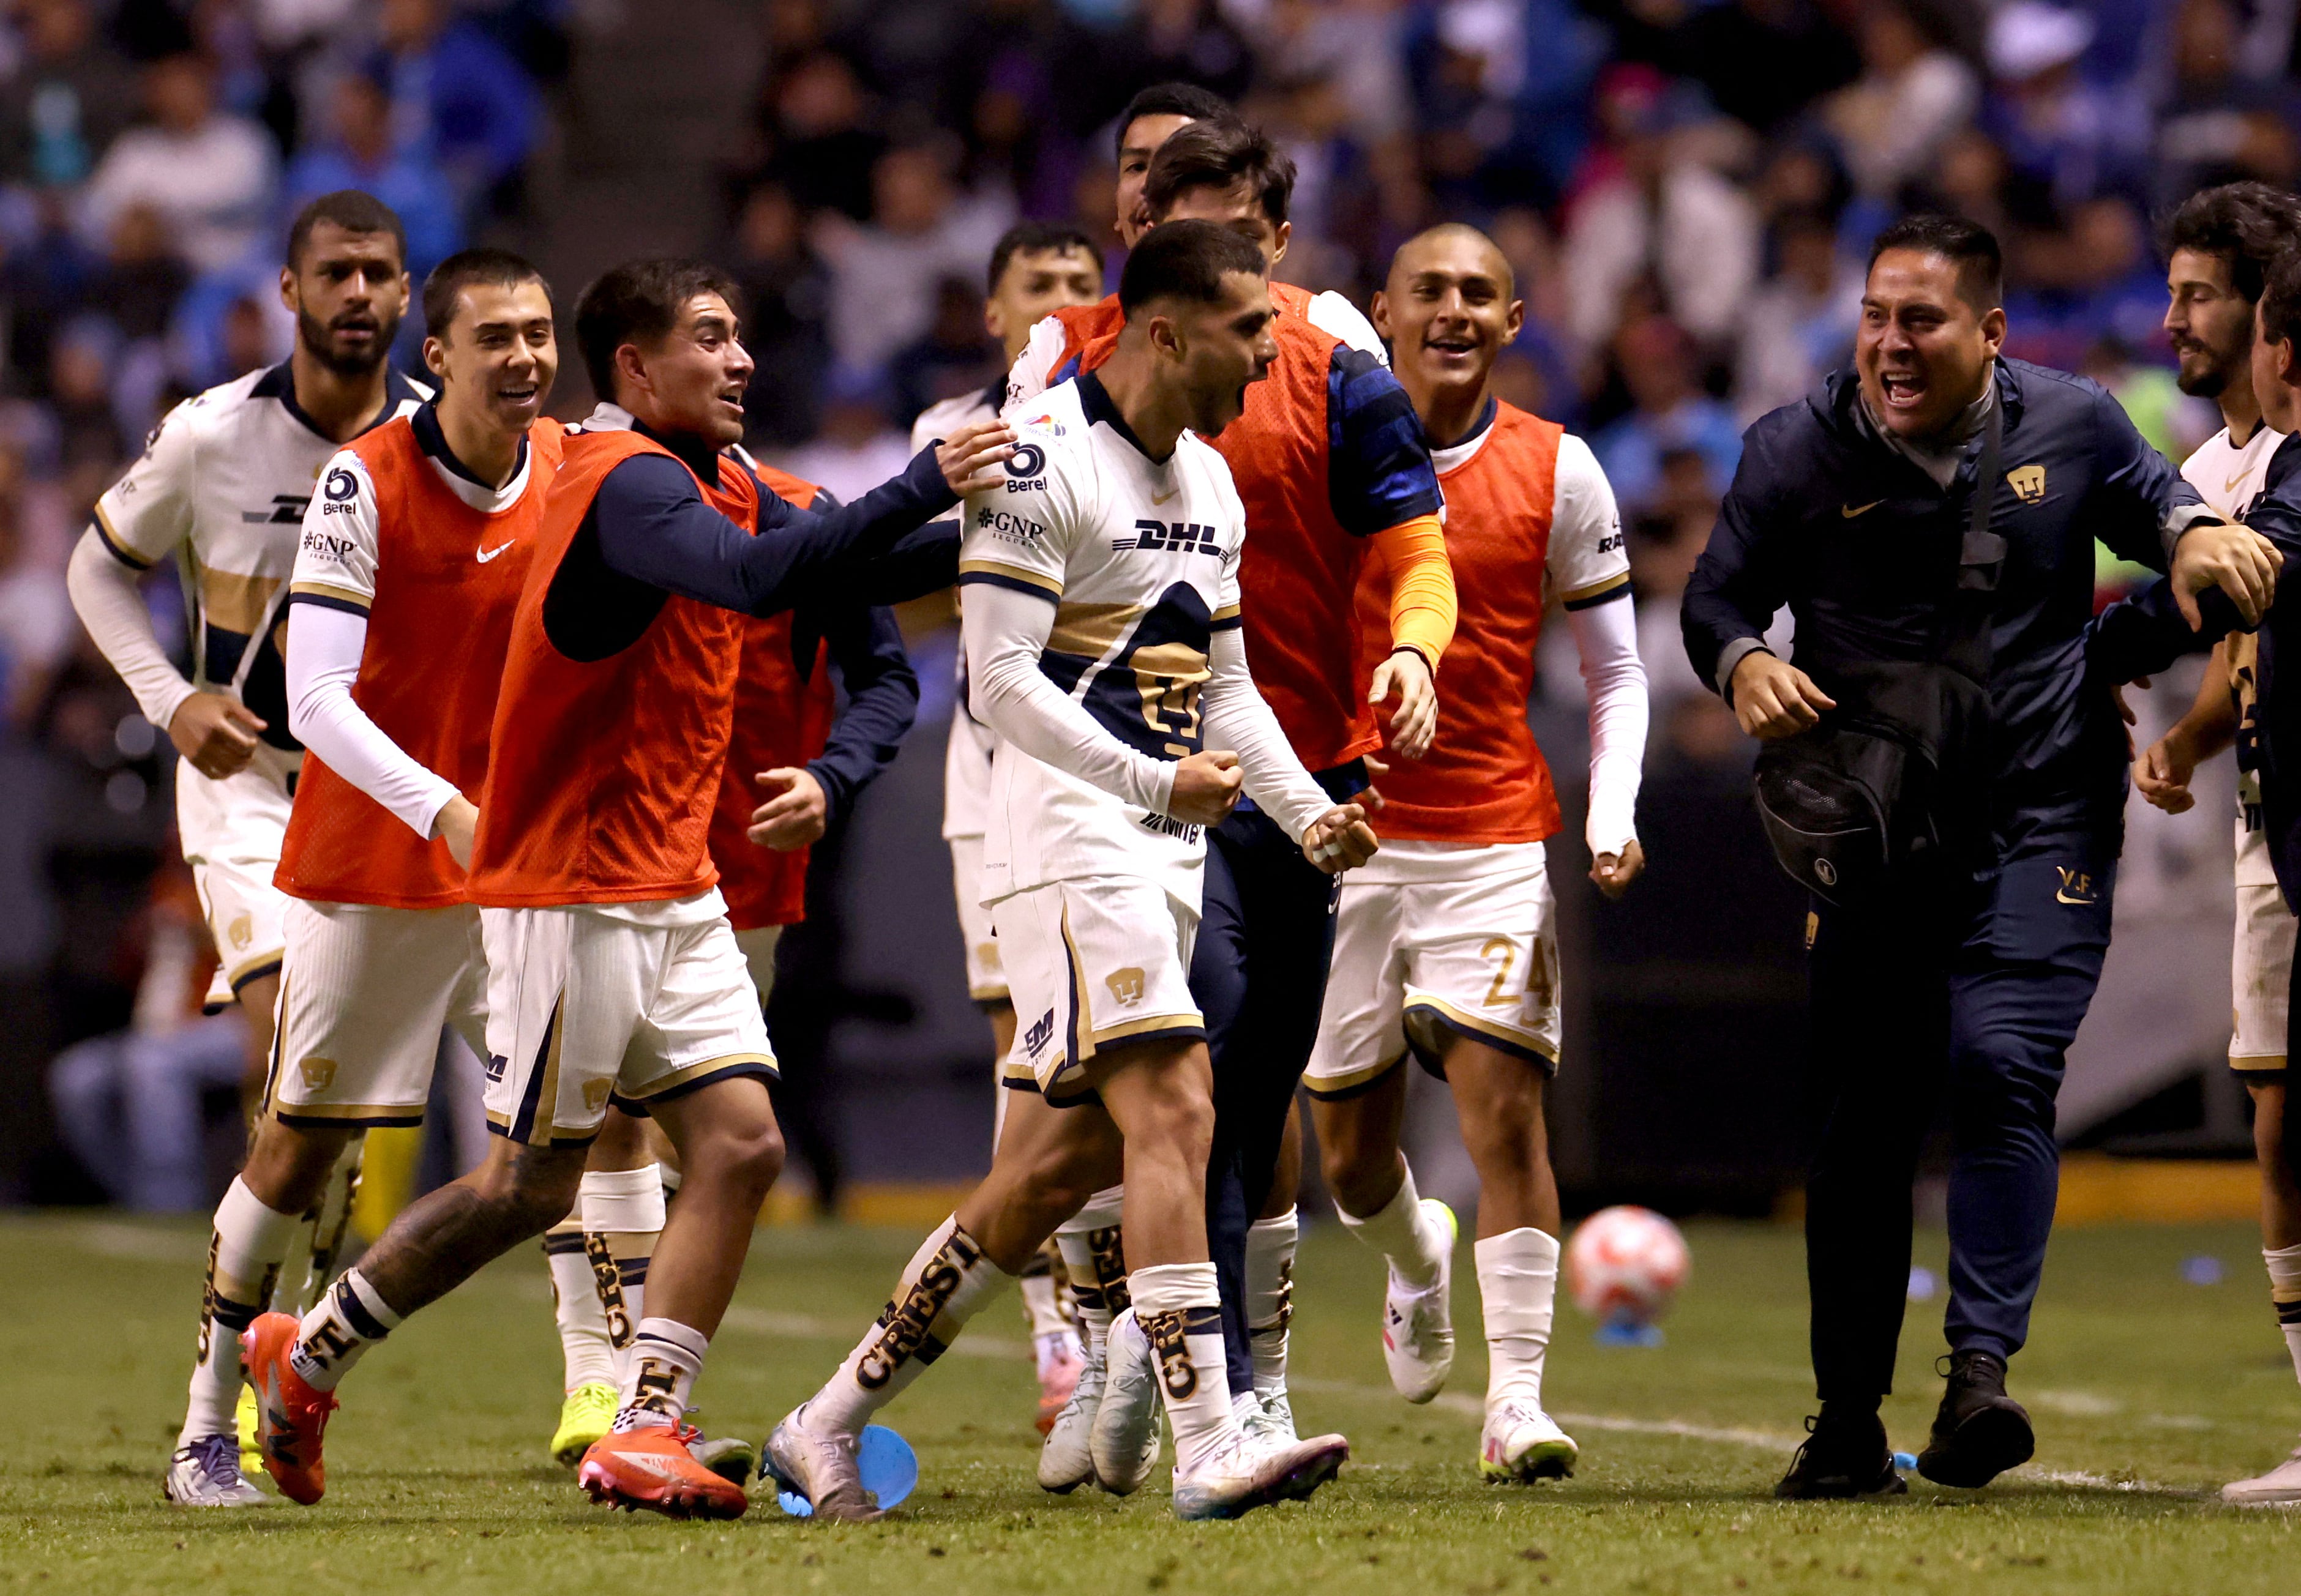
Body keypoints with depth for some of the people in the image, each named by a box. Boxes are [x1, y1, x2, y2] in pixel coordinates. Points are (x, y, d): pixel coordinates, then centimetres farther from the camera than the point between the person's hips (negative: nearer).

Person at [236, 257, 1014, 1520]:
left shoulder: (719, 485, 11)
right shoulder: (627, 481, -18)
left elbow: (852, 570, 14)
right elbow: (756, 577, -36)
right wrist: (916, 490, -36)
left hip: (675, 893, 9)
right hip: (573, 892, -9)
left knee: (741, 1145, -4)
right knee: (533, 1187, 0)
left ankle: (645, 1431, -2)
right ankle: (307, 1355, 17)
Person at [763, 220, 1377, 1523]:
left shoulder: (1210, 484, 17)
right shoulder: (1044, 462, -12)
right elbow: (1000, 680, -17)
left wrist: (1310, 813, 10)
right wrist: (1158, 780, -21)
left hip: (1168, 851, 9)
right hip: (1071, 838, -9)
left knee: (1068, 1158, 8)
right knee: (1175, 1109, -19)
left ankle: (831, 1426, 17)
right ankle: (1209, 1447, -24)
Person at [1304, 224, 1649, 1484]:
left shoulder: (1555, 472, 2)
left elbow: (1615, 672, 9)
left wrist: (1612, 817, -5)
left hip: (1495, 836, -1)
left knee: (1503, 1098, -17)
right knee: (1352, 1155, 7)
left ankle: (1517, 1400, -14)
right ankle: (1417, 1262, 42)